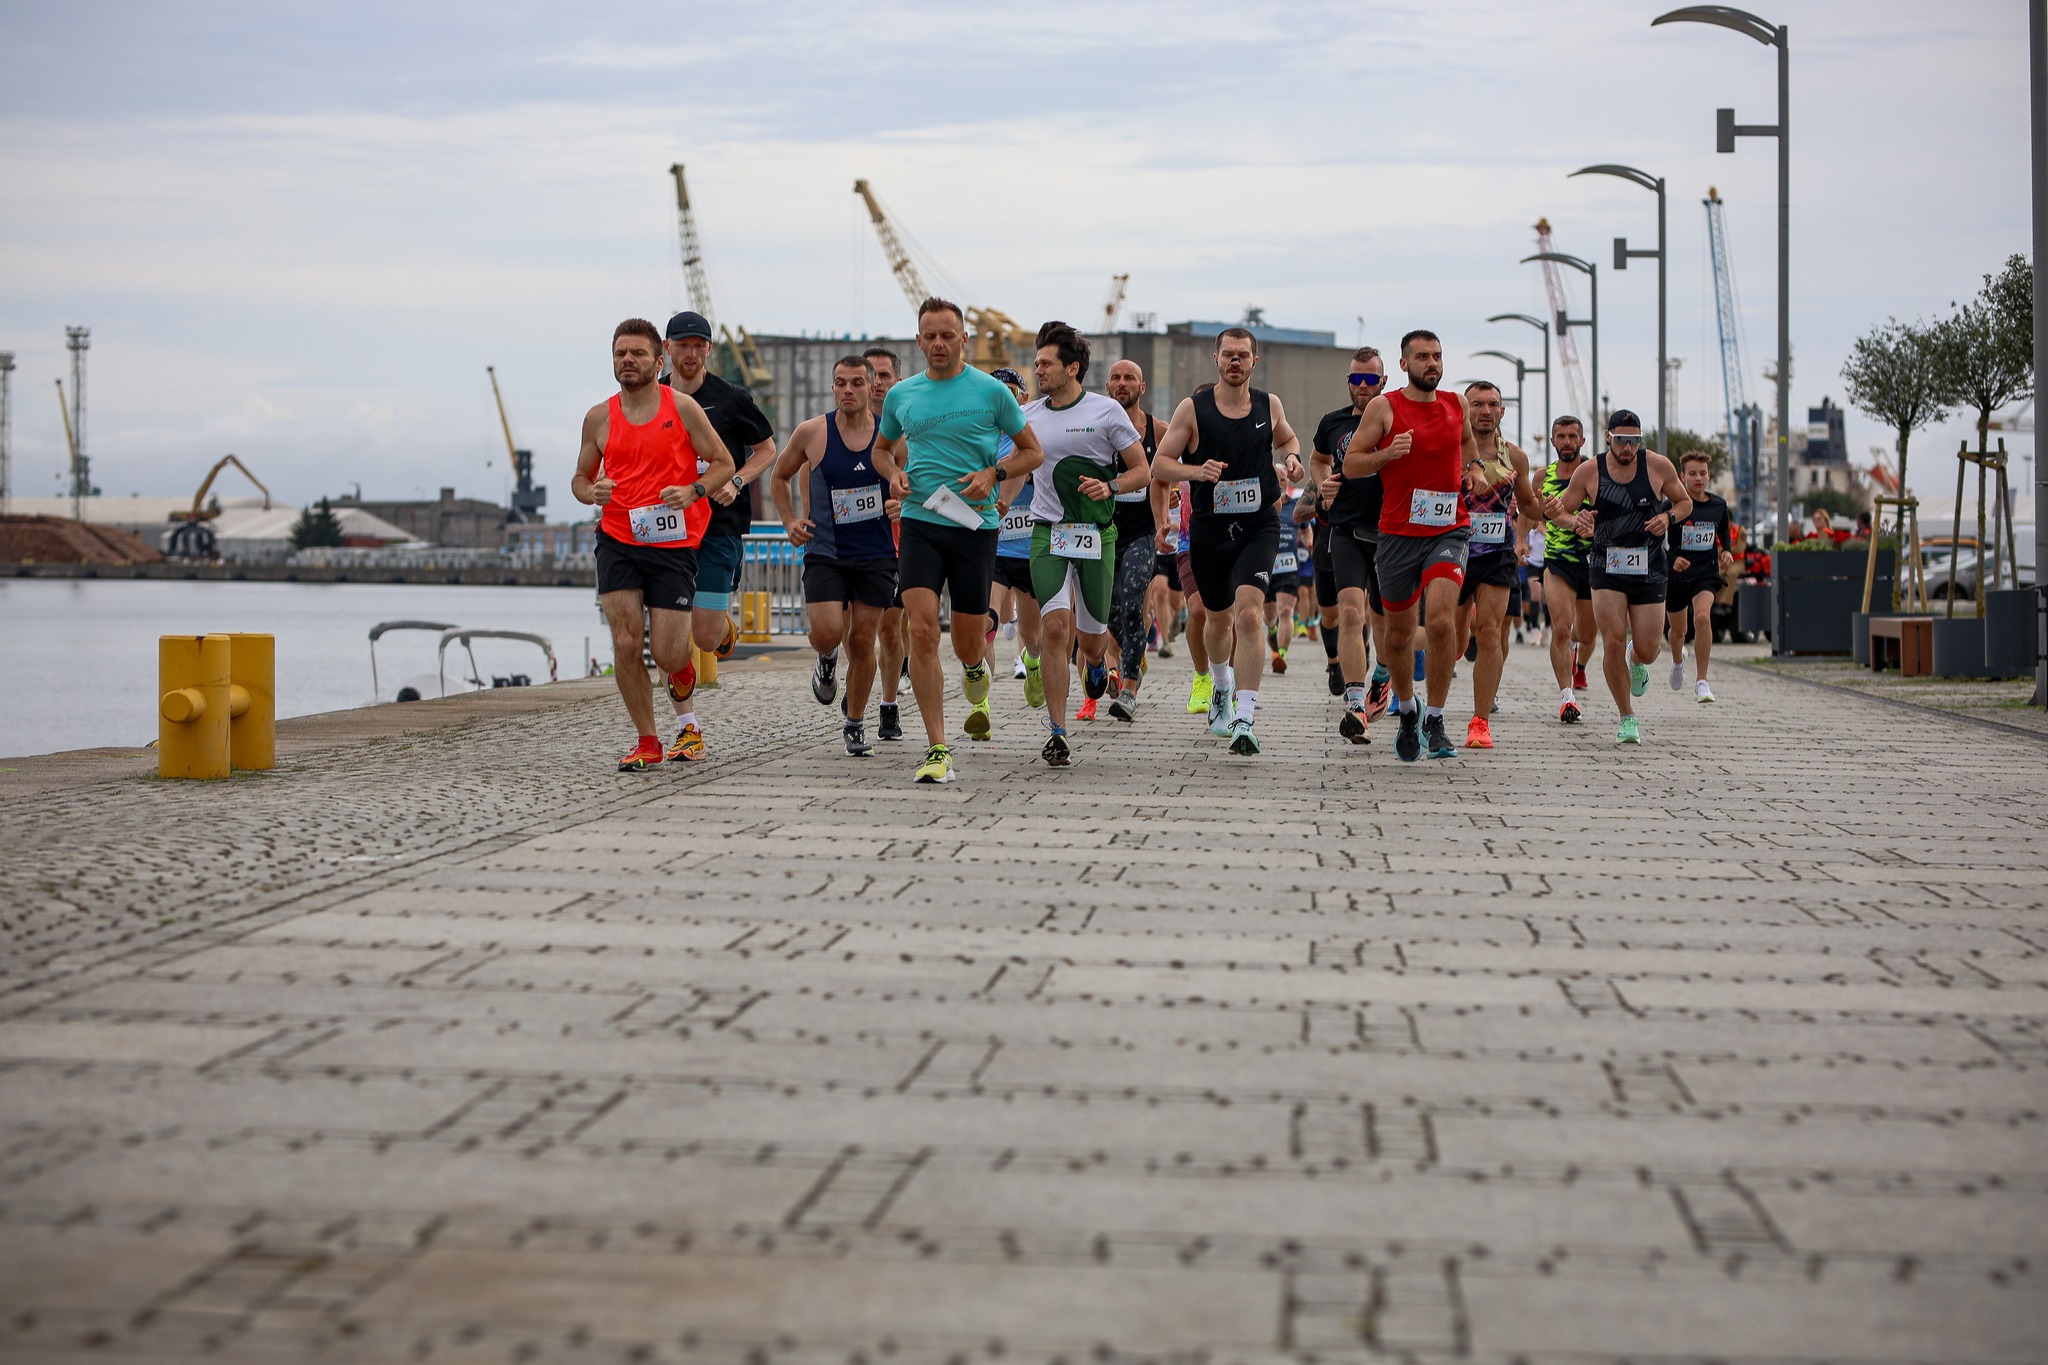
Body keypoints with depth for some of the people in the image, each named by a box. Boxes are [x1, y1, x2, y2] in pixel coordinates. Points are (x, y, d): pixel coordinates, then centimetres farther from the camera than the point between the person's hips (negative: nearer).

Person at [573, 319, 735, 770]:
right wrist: (591, 492, -7)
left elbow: (723, 463, 5)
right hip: (618, 542, 2)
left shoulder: (682, 407, 0)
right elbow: (580, 478, 17)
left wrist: (693, 491, -14)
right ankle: (647, 742, 5)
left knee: (668, 657, -5)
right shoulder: (599, 418, 6)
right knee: (625, 645, -11)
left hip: (674, 543, -2)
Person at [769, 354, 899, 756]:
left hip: (876, 555, 1)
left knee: (862, 640, 4)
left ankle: (855, 723, 23)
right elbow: (778, 477, 14)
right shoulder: (811, 433, -3)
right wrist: (791, 522, 2)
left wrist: (903, 503, -11)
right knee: (827, 634, -16)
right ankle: (827, 660, 22)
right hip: (825, 553, -1)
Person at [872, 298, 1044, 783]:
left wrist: (993, 474, -10)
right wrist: (894, 473, 2)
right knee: (922, 631, -15)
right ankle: (937, 749, -12)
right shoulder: (901, 395, 8)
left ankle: (976, 678, 46)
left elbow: (1033, 451, 7)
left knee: (967, 645, 5)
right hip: (919, 524, 1)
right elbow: (882, 448, 25)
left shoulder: (991, 391, 0)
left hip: (975, 525, -1)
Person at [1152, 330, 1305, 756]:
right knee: (1219, 619, 17)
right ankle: (1223, 688, 49)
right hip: (1209, 529, 1)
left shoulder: (1269, 405, 5)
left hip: (1259, 526, -1)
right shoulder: (1193, 409, -2)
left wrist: (1291, 458, 4)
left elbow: (1286, 438, 26)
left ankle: (1245, 719, -22)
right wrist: (1196, 471, -21)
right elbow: (1159, 464, -2)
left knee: (1249, 613, -20)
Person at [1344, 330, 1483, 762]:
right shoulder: (1383, 407, -2)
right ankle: (1407, 710, 37)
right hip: (1398, 533, -1)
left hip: (1449, 529, 1)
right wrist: (1387, 454, -18)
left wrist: (1474, 467, 11)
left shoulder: (1455, 405, 9)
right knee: (1399, 633, 10)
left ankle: (1435, 721, -8)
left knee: (1440, 620, -21)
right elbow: (1350, 464, -1)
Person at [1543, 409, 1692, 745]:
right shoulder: (1589, 471, -5)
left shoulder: (1658, 466, -4)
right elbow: (1560, 509, 6)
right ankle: (1627, 718, 4)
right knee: (1613, 643, -14)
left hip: (1649, 569, 1)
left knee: (1647, 651, 0)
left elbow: (1684, 502, 11)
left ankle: (1637, 664, 41)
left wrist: (1668, 517, -11)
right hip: (1606, 569, -1)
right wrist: (1576, 521, -17)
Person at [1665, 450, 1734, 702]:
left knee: (1702, 617, -26)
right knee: (1678, 630, 15)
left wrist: (1727, 551, 1)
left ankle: (1701, 683, -21)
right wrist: (1670, 559, -25)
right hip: (1676, 575, 0)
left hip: (1707, 574, 0)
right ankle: (1678, 660, 54)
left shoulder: (1719, 505, 0)